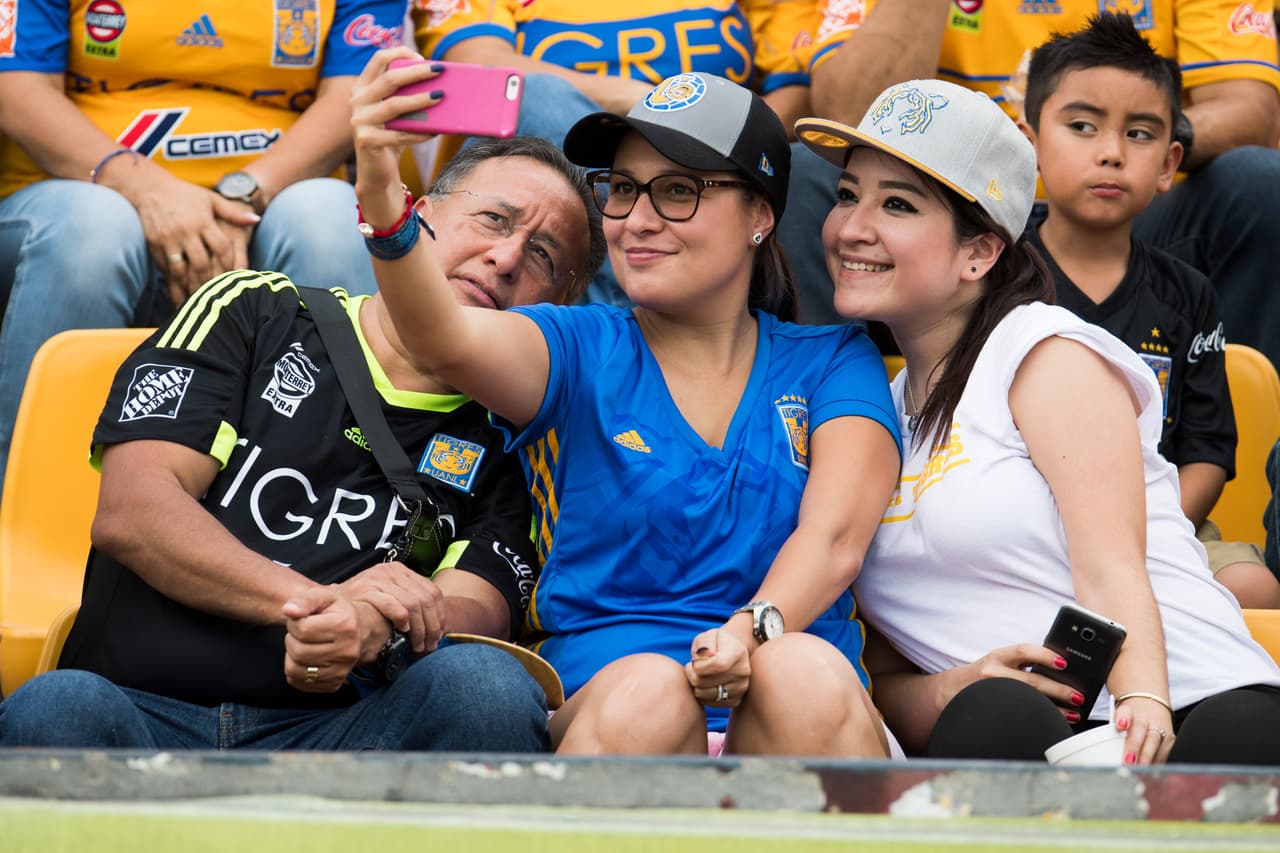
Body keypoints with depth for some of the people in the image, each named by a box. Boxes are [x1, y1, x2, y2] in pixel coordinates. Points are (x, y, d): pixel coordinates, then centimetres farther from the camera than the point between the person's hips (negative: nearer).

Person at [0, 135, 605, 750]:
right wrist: (317, 599, -16)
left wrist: (370, 632, -25)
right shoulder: (252, 311, 15)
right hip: (145, 712, -1)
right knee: (59, 707, -36)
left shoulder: (502, 439, 19)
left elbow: (478, 611, 2)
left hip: (338, 732, 1)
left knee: (487, 687, -31)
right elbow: (129, 513, 1)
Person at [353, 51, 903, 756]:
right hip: (597, 690, -1)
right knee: (648, 690, -35)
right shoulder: (579, 350, 11)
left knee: (807, 673, -34)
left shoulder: (831, 362, 14)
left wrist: (756, 629, -26)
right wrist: (381, 199, -33)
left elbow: (835, 536, -4)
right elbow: (447, 341, -13)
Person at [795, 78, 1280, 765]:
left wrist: (1144, 706, -29)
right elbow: (883, 679, 16)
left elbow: (1112, 570, -8)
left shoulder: (1047, 354, 5)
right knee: (994, 716, -35)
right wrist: (957, 692, -9)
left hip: (1192, 713, -3)